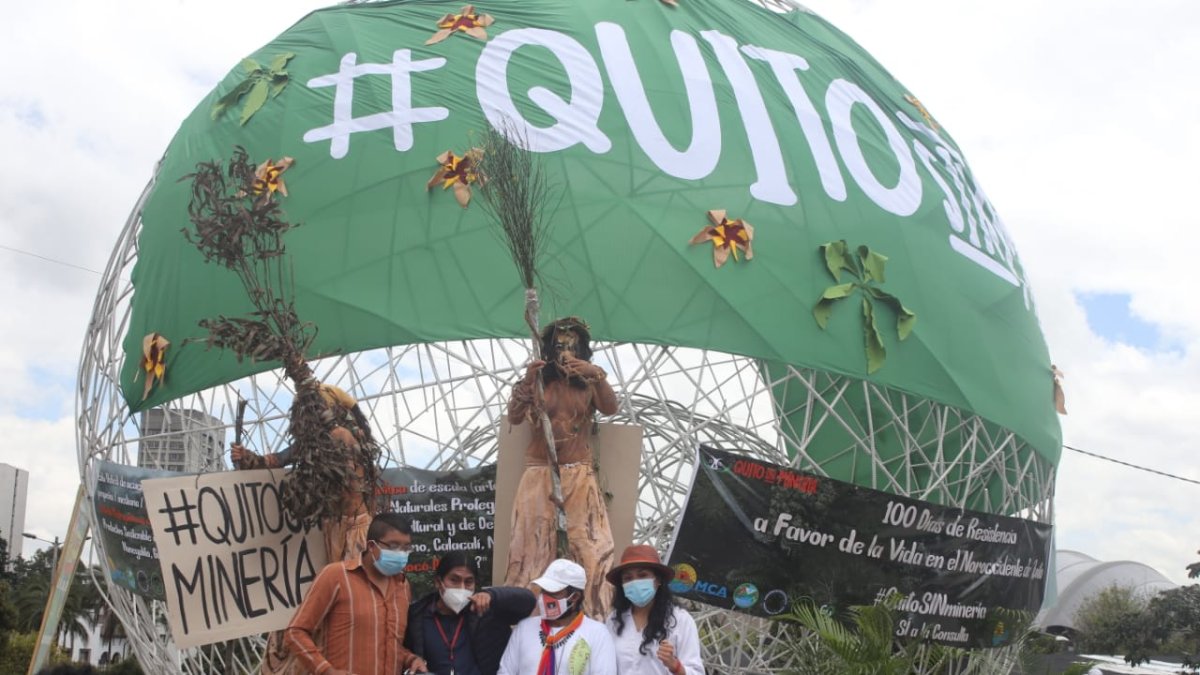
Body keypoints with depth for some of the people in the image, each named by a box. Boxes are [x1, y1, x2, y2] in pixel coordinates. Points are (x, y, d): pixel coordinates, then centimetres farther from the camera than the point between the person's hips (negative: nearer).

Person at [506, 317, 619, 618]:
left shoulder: (588, 385, 6)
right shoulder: (539, 381, 6)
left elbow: (610, 408, -14)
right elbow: (513, 417, -8)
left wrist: (597, 375, -31)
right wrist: (526, 382, -23)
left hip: (579, 476, 0)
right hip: (540, 475, 0)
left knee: (589, 548, -11)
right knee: (533, 546, -4)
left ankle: (593, 620, -8)